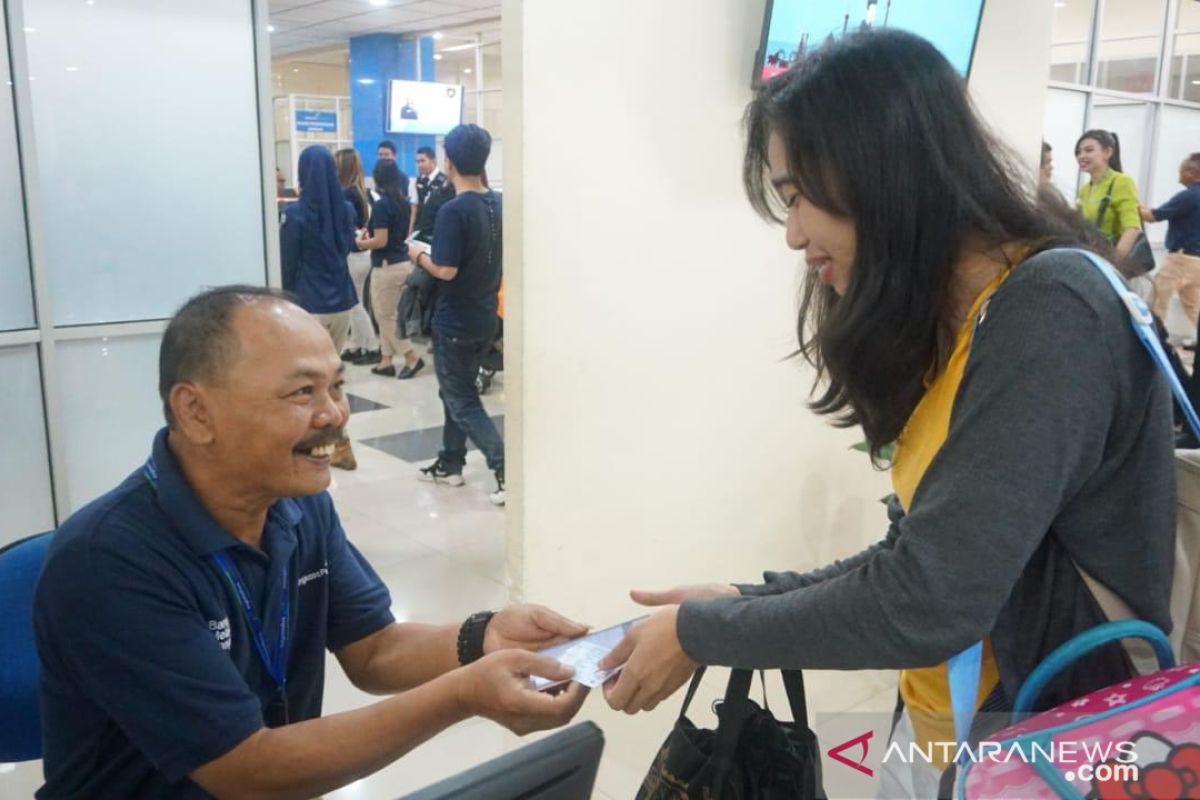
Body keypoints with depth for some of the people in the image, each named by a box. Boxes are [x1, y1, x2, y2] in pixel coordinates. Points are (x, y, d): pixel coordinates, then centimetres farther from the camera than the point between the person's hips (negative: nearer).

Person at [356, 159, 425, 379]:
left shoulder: (381, 205, -17)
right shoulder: (403, 202, 8)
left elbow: (381, 241, -19)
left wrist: (359, 243, -3)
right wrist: (371, 233, 20)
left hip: (387, 266, -8)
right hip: (404, 262, 9)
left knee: (384, 317, 3)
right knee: (390, 315, 15)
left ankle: (412, 358, 3)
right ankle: (386, 362, 19)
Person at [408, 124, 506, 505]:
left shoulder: (454, 210, -21)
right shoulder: (498, 204, 3)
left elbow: (446, 270, -24)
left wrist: (420, 255, -5)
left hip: (455, 323, -8)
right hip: (485, 318, 8)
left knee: (462, 402, 1)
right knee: (457, 392, 21)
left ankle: (507, 469, -7)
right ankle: (450, 464, 30)